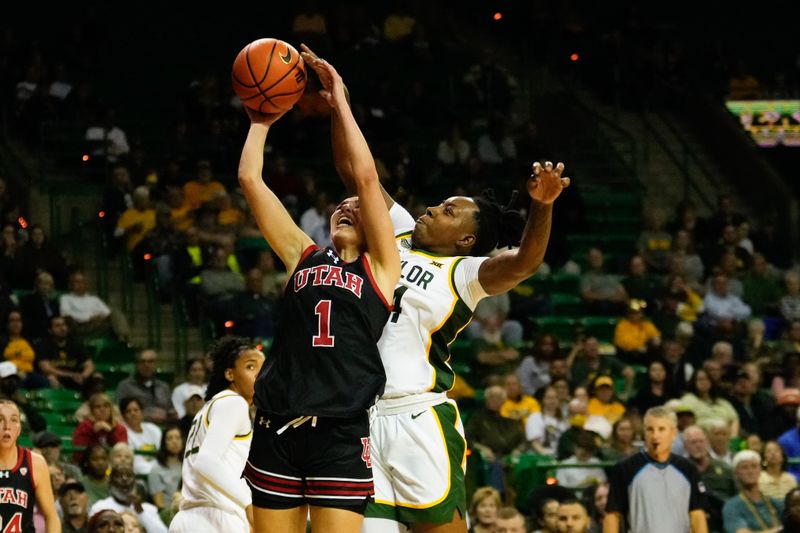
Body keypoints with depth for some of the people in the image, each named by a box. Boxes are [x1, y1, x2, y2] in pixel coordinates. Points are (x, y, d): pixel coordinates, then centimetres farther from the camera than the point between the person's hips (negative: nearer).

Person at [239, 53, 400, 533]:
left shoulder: (379, 267, 8)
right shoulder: (304, 256, 17)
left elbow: (366, 177, -2)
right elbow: (250, 180, 15)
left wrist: (340, 103, 3)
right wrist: (261, 122, 21)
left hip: (340, 434, -4)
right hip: (277, 428, 4)